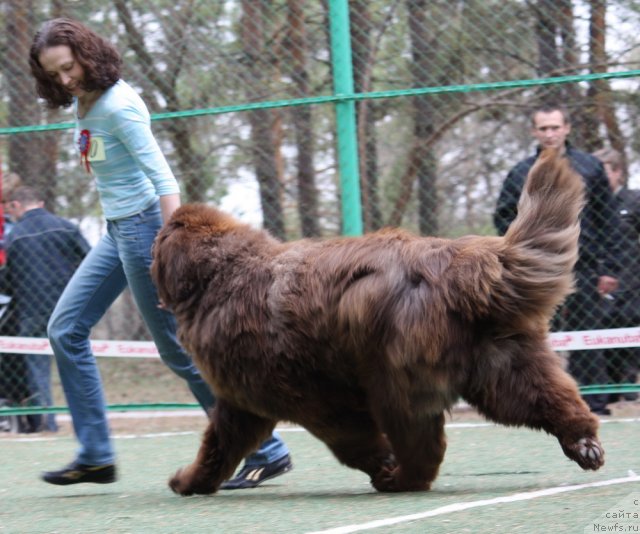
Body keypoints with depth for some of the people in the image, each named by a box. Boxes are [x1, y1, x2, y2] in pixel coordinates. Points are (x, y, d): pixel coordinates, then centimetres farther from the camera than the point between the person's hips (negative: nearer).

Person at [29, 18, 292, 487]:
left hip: (143, 222, -10)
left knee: (179, 347, -7)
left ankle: (267, 452, -2)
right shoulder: (81, 104, 9)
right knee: (66, 328, 9)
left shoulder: (117, 105, -17)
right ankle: (95, 456, 11)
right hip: (116, 230, 10)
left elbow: (162, 176, -22)